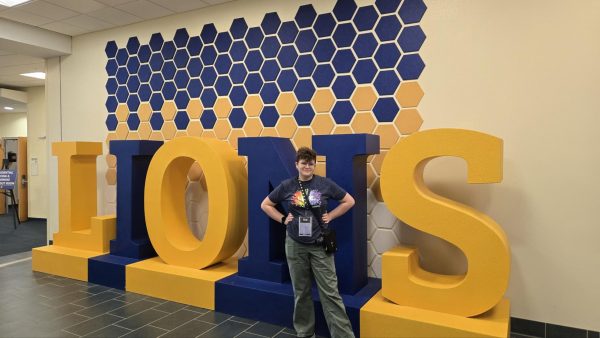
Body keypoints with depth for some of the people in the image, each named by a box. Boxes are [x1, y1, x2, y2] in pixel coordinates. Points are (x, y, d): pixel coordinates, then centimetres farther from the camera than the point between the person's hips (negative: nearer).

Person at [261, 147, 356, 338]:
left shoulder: (325, 184, -4)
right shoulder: (287, 186, -1)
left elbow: (349, 201, 6)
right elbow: (265, 205, 10)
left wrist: (330, 216, -3)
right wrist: (283, 219, -1)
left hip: (320, 245, -1)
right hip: (295, 246, 1)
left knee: (330, 292, 0)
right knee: (301, 292, 12)